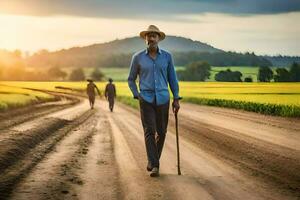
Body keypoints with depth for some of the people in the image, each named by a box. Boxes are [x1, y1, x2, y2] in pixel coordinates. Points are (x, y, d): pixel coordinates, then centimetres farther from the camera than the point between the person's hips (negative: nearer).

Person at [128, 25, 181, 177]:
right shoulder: (138, 57, 1)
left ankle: (153, 159, 30)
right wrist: (137, 96, -4)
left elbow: (172, 78, 10)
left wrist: (176, 99, 3)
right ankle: (154, 166, -14)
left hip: (163, 100, 2)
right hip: (146, 100, -2)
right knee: (149, 131, -13)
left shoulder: (167, 56, 5)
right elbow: (131, 79, 10)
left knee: (161, 132, 7)